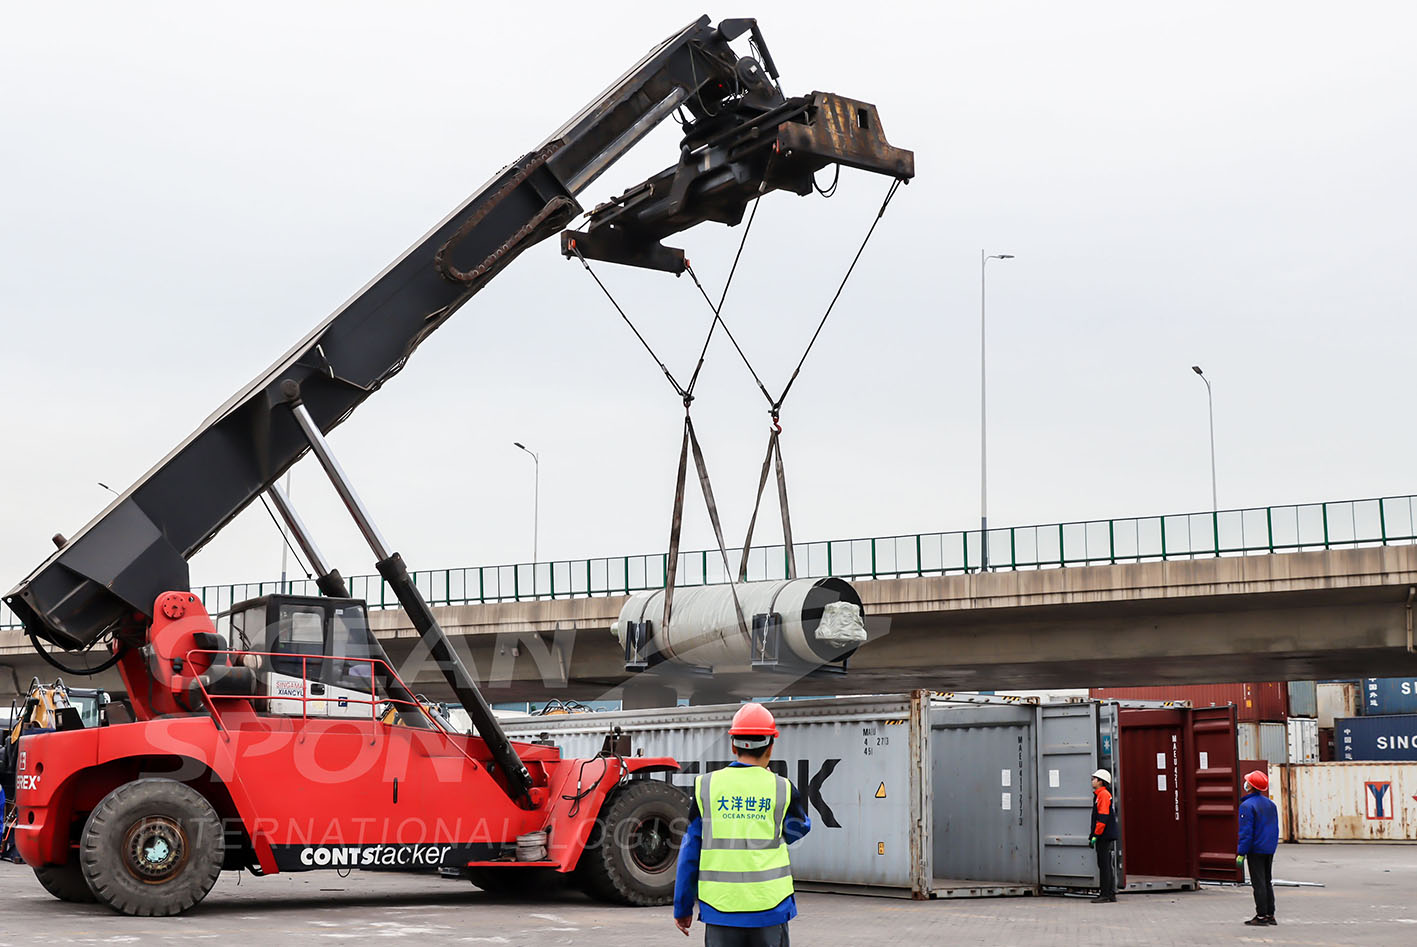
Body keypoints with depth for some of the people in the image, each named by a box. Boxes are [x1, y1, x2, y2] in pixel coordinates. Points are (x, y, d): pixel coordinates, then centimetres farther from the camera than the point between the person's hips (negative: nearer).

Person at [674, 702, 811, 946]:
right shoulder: (782, 789, -2)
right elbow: (798, 830, 18)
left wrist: (683, 908, 12)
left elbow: (690, 852, 4)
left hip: (720, 908, 1)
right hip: (770, 908, -1)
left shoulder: (706, 786, 0)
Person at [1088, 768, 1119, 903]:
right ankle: (1111, 894, 16)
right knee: (1106, 865, 12)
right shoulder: (1099, 795, 19)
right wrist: (1093, 835, 23)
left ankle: (1105, 895, -9)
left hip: (1104, 836, -10)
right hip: (1105, 836, 10)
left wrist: (1095, 835, -19)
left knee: (1104, 865, -9)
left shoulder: (1103, 794, -13)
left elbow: (1103, 817, -20)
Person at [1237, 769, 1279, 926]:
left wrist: (1241, 853, -14)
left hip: (1256, 850, -8)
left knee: (1258, 884, -3)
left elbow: (1245, 832, -17)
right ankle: (1270, 914, 17)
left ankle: (1261, 916, -2)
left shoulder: (1247, 806, -15)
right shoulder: (1270, 804, 10)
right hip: (1269, 850, 8)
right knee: (1267, 882, 14)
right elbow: (1275, 829, 15)